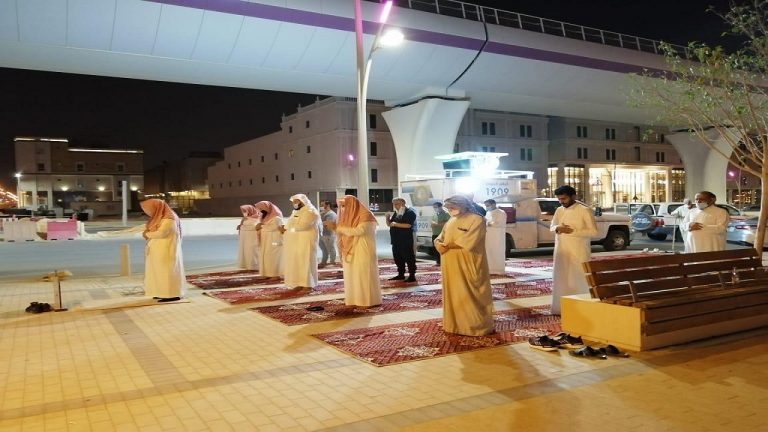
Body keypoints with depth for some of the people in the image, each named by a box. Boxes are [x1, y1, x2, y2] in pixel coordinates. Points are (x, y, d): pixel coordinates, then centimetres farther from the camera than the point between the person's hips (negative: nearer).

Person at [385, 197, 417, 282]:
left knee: (409, 258, -4)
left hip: (406, 241, -8)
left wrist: (396, 224, -21)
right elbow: (389, 224, 17)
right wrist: (388, 217, -2)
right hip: (396, 240, 8)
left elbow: (408, 225, -20)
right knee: (398, 258, 12)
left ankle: (412, 276, -2)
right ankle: (401, 274, 22)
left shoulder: (410, 212, -8)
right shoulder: (396, 213, 17)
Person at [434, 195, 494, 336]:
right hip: (451, 266, 7)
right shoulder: (451, 221, 13)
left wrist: (448, 244, -11)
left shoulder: (477, 220, -11)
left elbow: (467, 242, -21)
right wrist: (439, 244, -12)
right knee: (454, 294, 12)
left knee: (471, 296, 0)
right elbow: (439, 239, 12)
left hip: (469, 266, -7)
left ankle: (478, 326, 11)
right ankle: (455, 324, 23)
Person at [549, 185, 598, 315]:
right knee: (561, 279, 8)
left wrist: (572, 231, -21)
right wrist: (557, 228, -7)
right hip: (561, 251, 6)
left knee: (578, 279, -3)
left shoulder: (584, 211, -9)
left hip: (578, 252, -6)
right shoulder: (559, 210, 10)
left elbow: (593, 231, -12)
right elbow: (552, 227, 18)